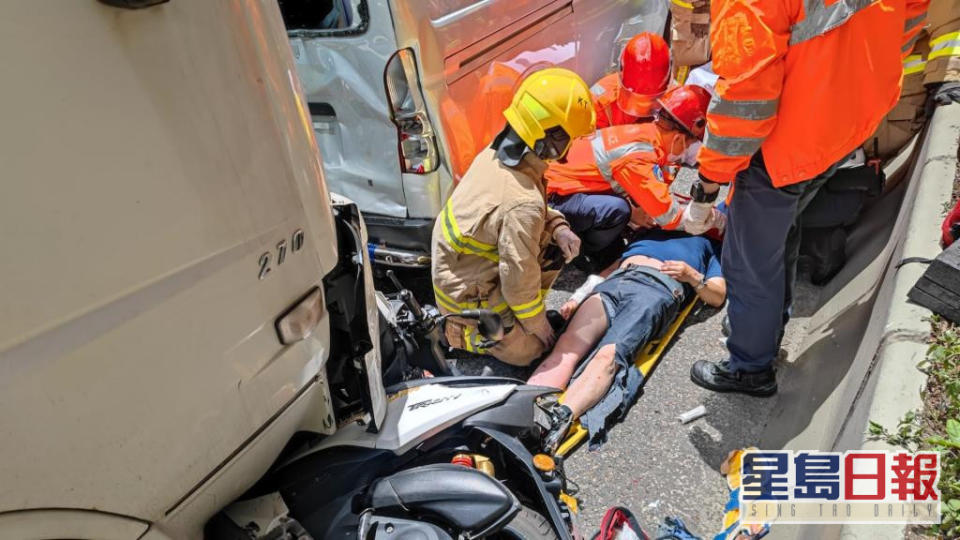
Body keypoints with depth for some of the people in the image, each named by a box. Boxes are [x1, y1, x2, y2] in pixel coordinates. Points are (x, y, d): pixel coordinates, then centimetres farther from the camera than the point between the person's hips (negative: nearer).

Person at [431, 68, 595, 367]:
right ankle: (454, 332, 11)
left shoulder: (493, 154, -10)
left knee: (555, 248, 8)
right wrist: (537, 324, -7)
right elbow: (519, 275, -25)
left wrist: (557, 227, -6)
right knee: (528, 350, 7)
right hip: (467, 295, -8)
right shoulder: (523, 205, -36)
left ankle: (505, 310, 21)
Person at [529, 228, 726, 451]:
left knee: (608, 356, -33)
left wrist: (692, 275, 0)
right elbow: (611, 267, 30)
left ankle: (561, 419, -52)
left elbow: (718, 296, 21)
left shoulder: (710, 244, 35)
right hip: (613, 282, 3)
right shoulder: (651, 230, 41)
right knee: (566, 347, -26)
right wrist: (578, 297, 13)